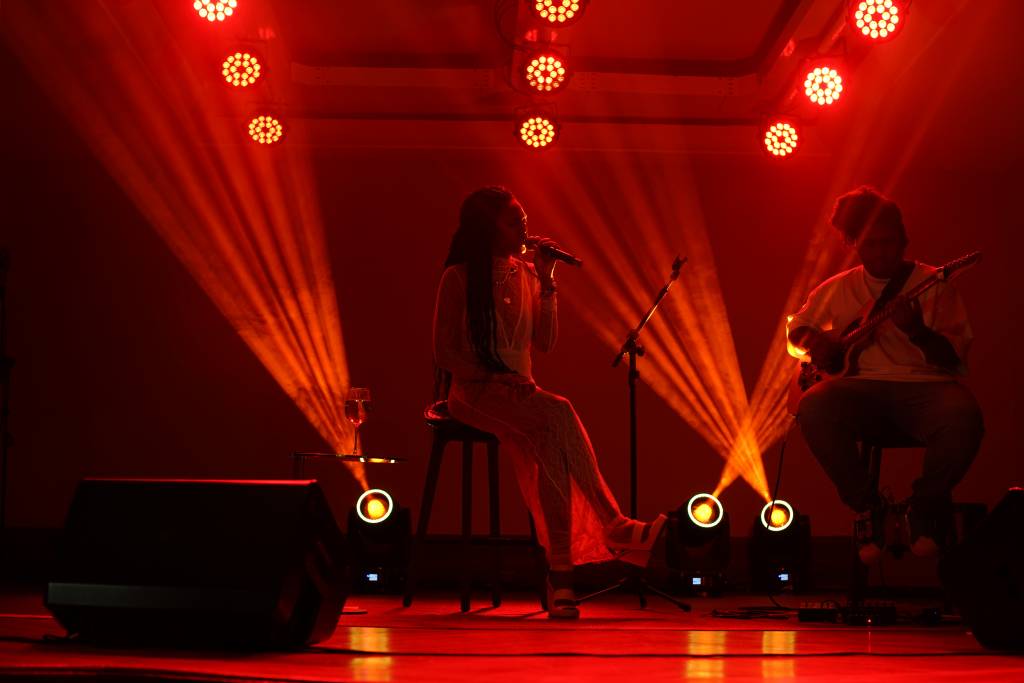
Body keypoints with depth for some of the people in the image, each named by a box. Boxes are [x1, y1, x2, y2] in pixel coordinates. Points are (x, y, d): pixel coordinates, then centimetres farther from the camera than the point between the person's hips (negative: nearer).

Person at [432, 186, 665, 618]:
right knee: (558, 415, -34)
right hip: (473, 392, -4)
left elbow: (545, 341, 10)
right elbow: (444, 352, -5)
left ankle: (560, 570, -39)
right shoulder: (459, 277, -1)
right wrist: (493, 378, -18)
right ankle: (613, 527, -32)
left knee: (548, 441, -32)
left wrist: (547, 281, 1)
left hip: (518, 391, 5)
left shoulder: (525, 273, 14)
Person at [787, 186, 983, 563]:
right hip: (862, 389, 2)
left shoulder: (933, 284, 7)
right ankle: (866, 507, -10)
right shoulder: (838, 288, 16)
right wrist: (813, 340, 3)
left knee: (963, 416, -37)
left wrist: (918, 332, -22)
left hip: (924, 389, -2)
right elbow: (795, 328, 28)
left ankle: (926, 505, -5)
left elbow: (955, 358, -1)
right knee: (814, 408, -33)